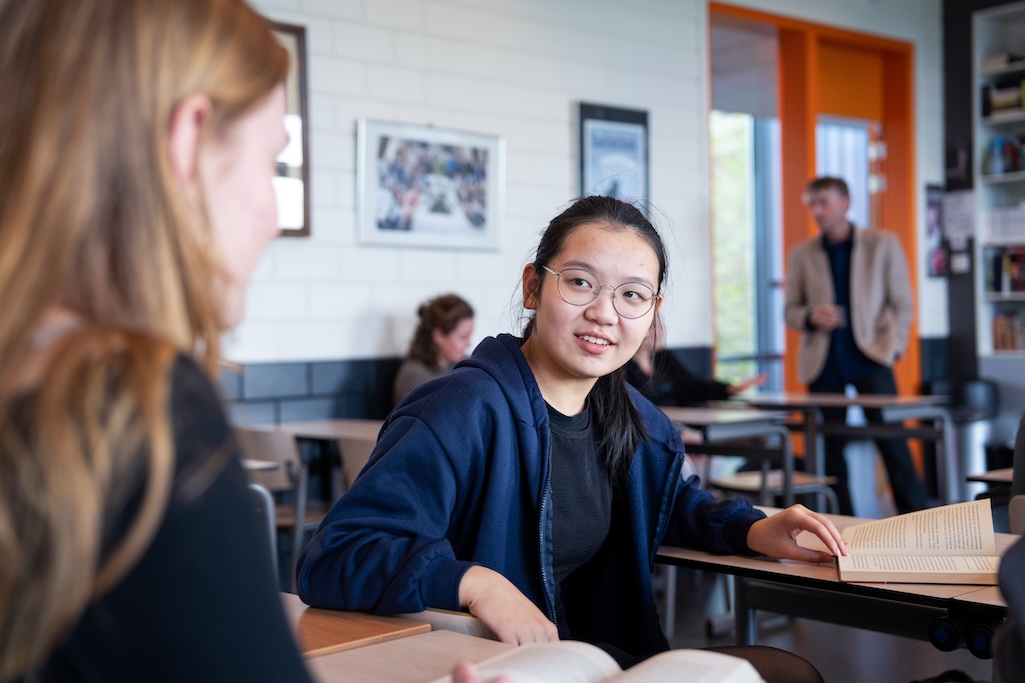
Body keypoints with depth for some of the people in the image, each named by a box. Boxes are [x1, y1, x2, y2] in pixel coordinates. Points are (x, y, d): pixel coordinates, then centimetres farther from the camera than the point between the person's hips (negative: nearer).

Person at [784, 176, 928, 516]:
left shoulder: (883, 244, 5)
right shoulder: (801, 254, 9)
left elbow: (902, 303, 7)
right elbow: (790, 310, 12)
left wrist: (891, 345, -4)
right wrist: (811, 317, -9)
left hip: (869, 358, -2)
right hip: (823, 361, 2)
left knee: (891, 437, -9)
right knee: (831, 448, 3)